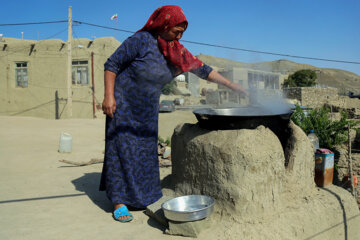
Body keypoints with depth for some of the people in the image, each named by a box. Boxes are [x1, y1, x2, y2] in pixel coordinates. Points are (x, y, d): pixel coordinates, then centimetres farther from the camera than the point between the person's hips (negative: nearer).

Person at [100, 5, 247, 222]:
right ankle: (120, 202, 2)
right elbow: (111, 65, -14)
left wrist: (231, 85, 2)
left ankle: (143, 195, 24)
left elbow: (202, 69, 4)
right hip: (124, 103, -6)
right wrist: (109, 96, -21)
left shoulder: (178, 52, -1)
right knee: (123, 148, -5)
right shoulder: (141, 41, -18)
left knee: (146, 150, 9)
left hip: (148, 109, 6)